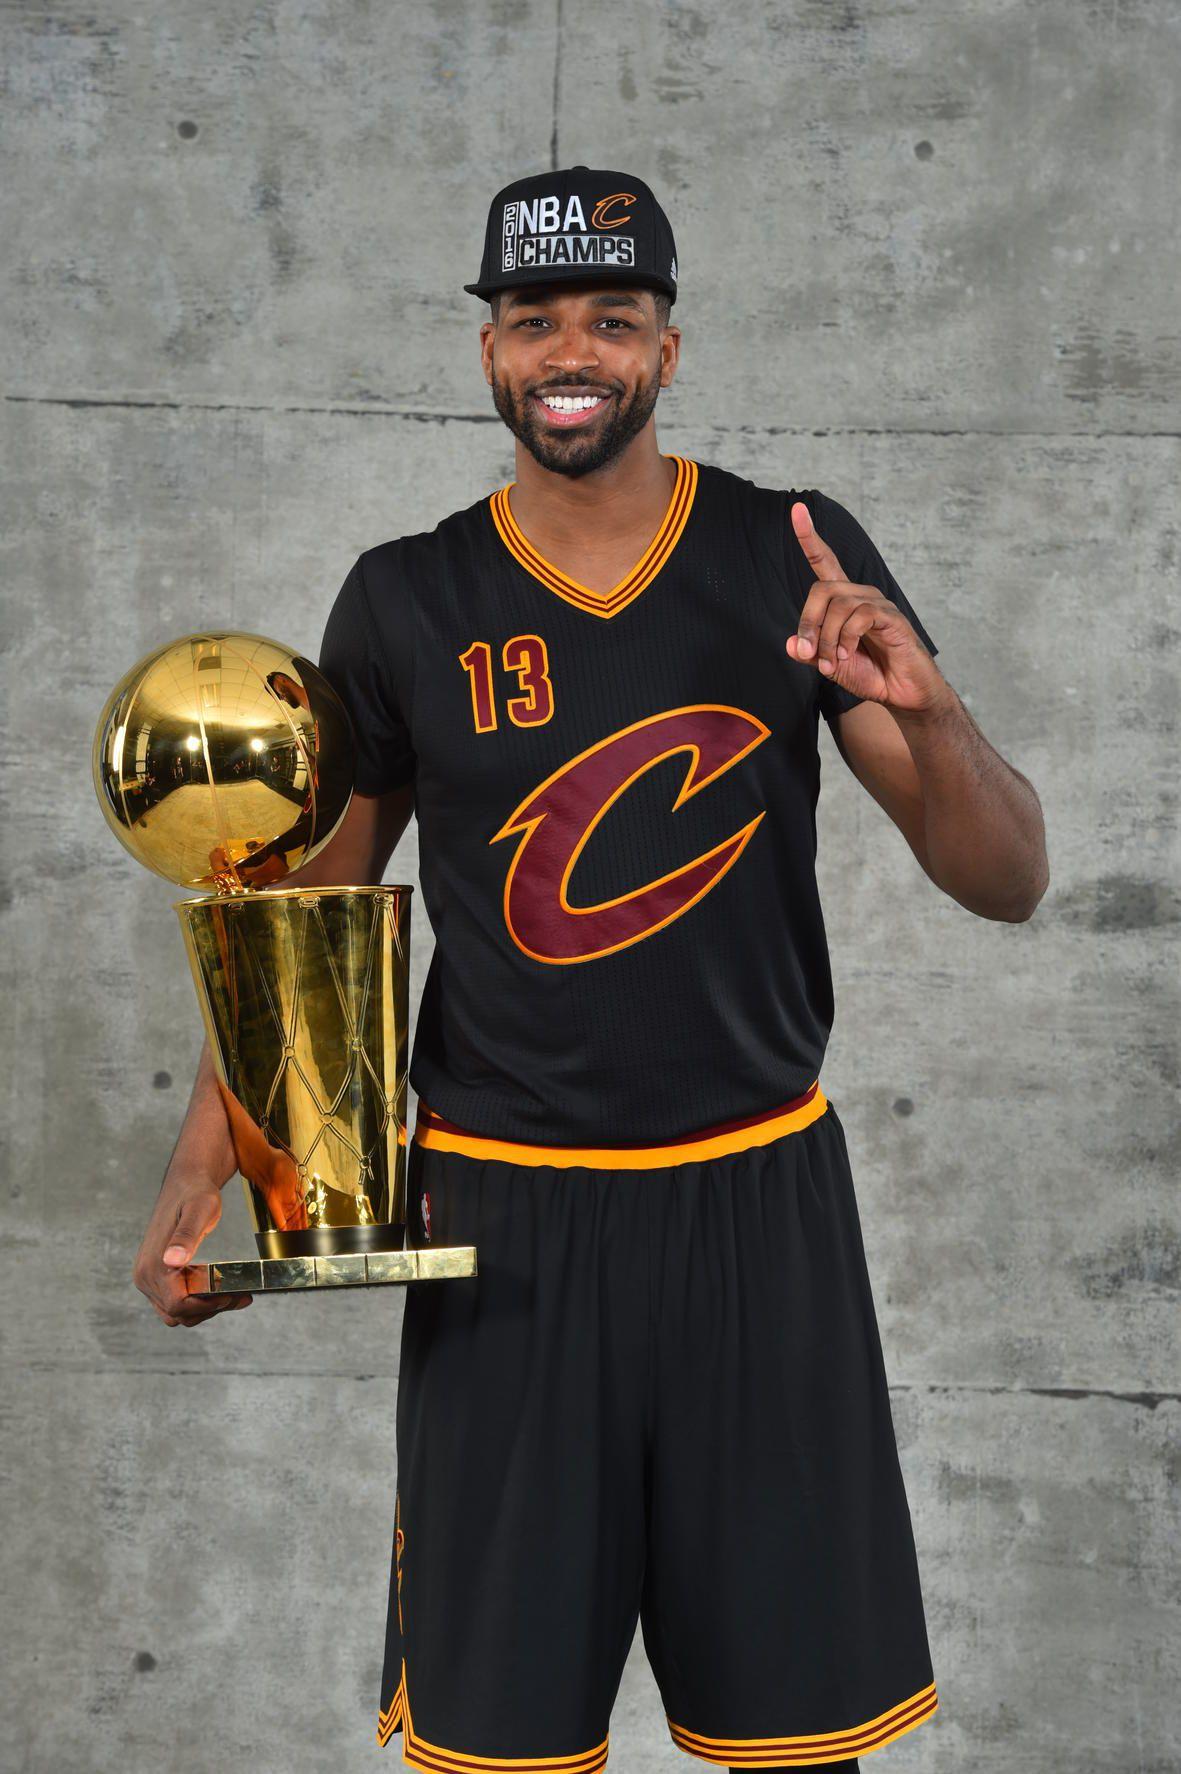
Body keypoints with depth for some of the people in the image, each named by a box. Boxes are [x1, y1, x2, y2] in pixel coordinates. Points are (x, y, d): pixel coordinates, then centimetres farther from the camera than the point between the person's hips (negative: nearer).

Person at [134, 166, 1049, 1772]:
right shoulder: (408, 601, 1)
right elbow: (307, 904, 10)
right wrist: (203, 1167, 0)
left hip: (758, 1200, 0)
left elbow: (1008, 884, -3)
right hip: (504, 1214, 0)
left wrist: (924, 707, -22)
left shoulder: (797, 560, -1)